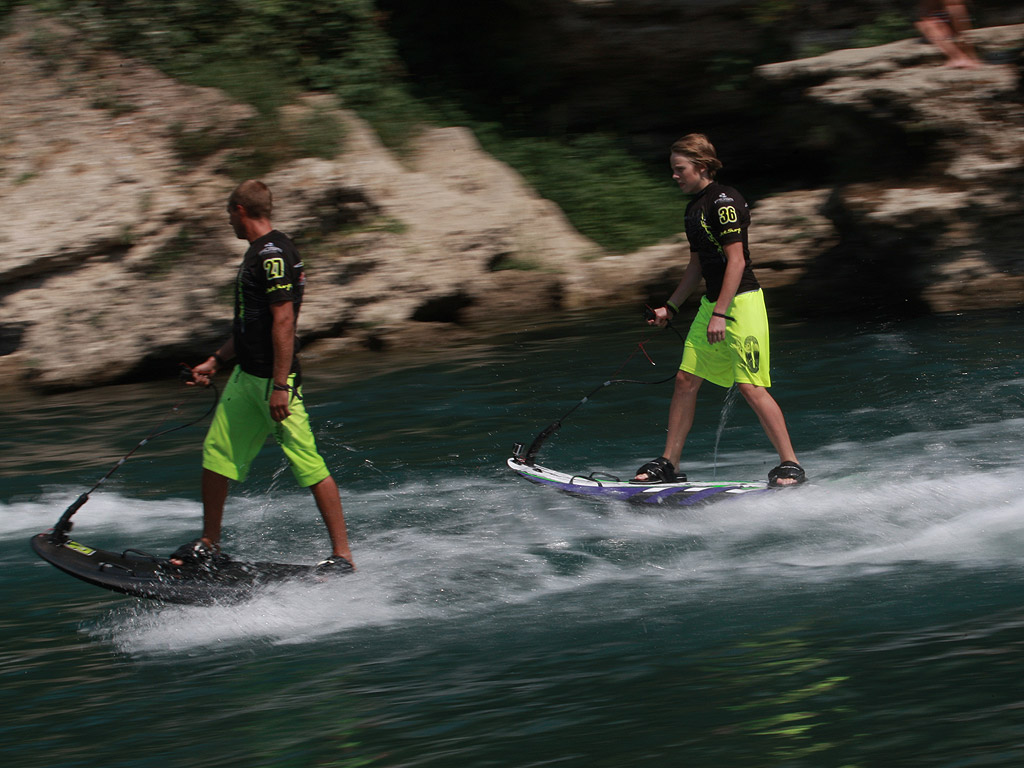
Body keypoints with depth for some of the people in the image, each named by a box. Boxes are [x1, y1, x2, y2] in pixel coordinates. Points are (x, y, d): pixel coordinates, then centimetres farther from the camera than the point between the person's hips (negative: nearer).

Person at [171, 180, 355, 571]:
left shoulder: (273, 254, -16)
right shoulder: (259, 253, 16)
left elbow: (284, 320, -22)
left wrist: (280, 386, -26)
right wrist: (216, 361, 29)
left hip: (275, 378, -10)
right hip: (246, 376, 10)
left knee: (308, 465, -9)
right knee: (216, 454, 12)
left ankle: (342, 556, -7)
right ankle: (209, 546, 23)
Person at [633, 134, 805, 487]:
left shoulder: (724, 201, -14)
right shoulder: (694, 207, 14)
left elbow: (736, 261, -19)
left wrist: (720, 314, -23)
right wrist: (670, 307, 21)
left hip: (741, 302, -9)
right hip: (712, 302, 9)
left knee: (750, 387, -12)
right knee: (685, 380, 6)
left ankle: (790, 465, -7)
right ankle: (668, 464, 11)